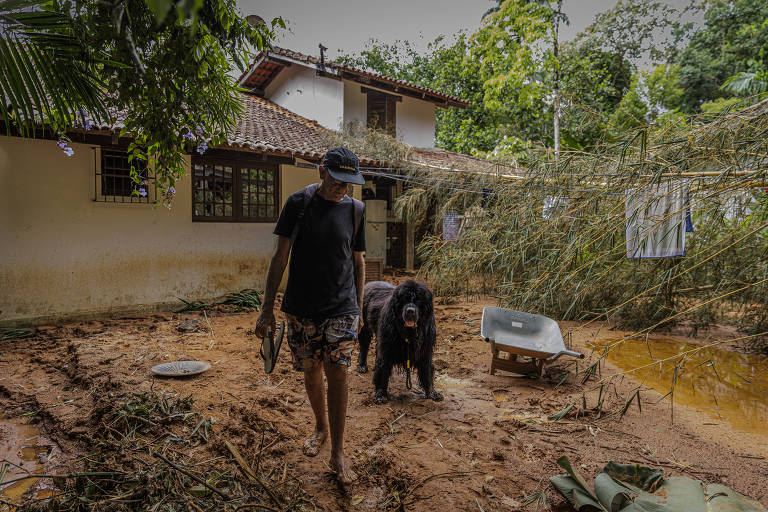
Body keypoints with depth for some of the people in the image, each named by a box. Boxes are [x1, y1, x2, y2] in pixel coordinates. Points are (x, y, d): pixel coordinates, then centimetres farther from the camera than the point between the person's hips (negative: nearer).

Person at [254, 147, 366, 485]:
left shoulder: (355, 210, 3)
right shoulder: (298, 203, -3)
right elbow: (280, 257, -2)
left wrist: (358, 308, 13)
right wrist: (267, 309, -5)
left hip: (341, 308, 0)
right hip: (301, 308, 0)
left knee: (337, 372, -8)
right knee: (311, 372, 12)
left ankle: (337, 453, 6)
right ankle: (321, 426, 39)